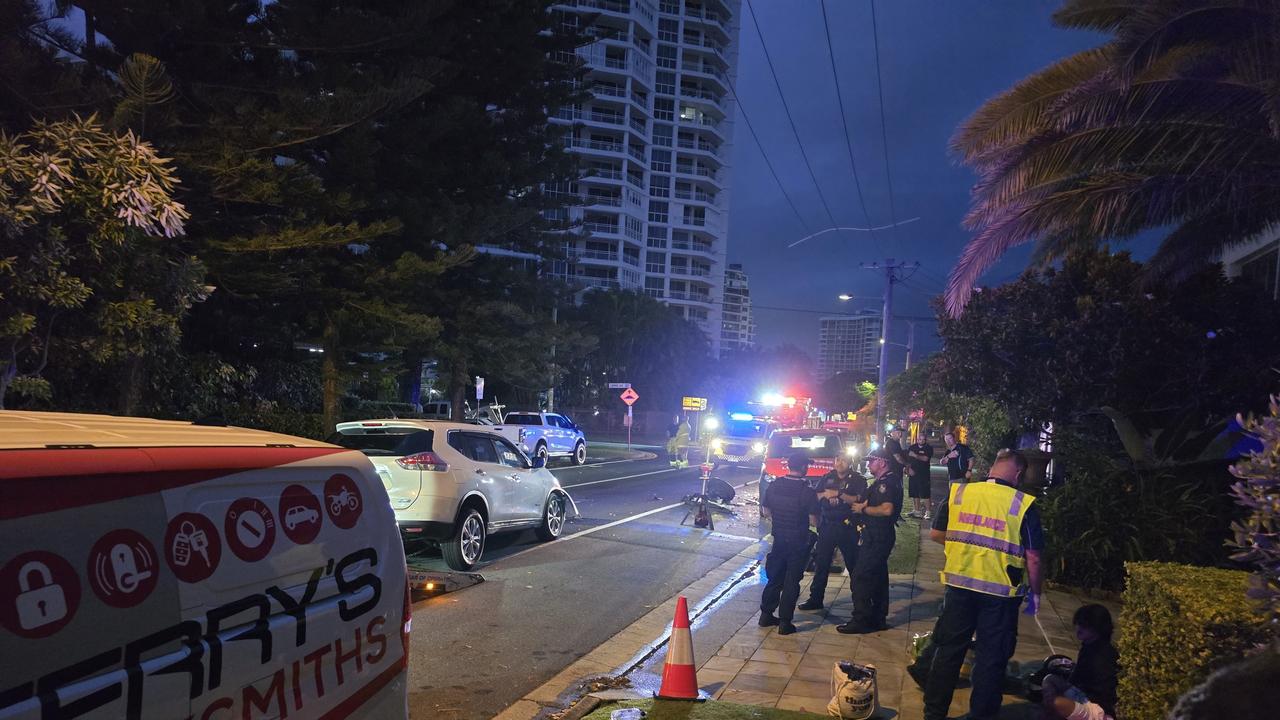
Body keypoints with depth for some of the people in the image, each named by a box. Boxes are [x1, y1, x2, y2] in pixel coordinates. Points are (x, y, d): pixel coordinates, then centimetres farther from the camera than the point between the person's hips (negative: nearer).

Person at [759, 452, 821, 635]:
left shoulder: (774, 485, -3)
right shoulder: (807, 491, -18)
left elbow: (765, 511, 6)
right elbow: (813, 521, -15)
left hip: (778, 539, 4)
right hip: (798, 543, -4)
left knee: (774, 578, 18)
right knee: (791, 582, 4)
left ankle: (766, 614, 23)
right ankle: (785, 623, 7)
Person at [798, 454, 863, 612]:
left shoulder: (858, 480, -2)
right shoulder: (828, 478, 11)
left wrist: (839, 494, -20)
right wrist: (824, 494, -10)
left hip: (847, 528, -4)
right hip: (827, 526, 4)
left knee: (854, 564, 4)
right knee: (821, 564, 7)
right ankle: (815, 599, 14)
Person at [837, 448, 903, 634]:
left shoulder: (888, 482, -17)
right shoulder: (880, 482, 16)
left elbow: (887, 509, -30)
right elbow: (862, 500, 21)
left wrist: (863, 509, -18)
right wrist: (840, 495, 11)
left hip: (878, 537, -11)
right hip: (876, 535, 11)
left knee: (861, 576, -8)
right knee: (878, 576, 15)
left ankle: (861, 620, -4)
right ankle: (878, 618, 23)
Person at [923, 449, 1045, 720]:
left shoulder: (958, 493, -4)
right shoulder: (1024, 505, -11)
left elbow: (935, 534, 4)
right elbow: (1033, 558, -8)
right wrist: (1035, 593, 6)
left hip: (959, 583, 3)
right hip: (1001, 590, -2)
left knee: (949, 650, 15)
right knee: (991, 657, 13)